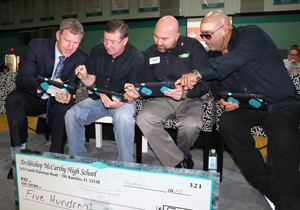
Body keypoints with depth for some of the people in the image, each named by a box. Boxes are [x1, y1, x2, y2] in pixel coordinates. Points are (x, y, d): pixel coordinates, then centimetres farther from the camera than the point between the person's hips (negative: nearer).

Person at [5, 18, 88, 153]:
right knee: (13, 100, -28)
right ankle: (20, 148, -15)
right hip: (34, 98, 1)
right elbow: (21, 79, -23)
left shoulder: (81, 58, -12)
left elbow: (72, 85, -18)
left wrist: (65, 94, -45)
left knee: (65, 107, -33)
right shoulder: (36, 46, -15)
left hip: (57, 102, 0)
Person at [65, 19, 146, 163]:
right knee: (71, 115, -18)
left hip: (123, 100, -4)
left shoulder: (136, 58, -11)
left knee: (123, 117, -38)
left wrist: (119, 103, -32)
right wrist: (84, 77, -16)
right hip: (98, 98, 5)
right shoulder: (97, 51, 3)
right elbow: (91, 81, 8)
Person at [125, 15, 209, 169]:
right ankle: (180, 163, -15)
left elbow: (205, 82, -11)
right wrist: (138, 92, -10)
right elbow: (149, 83, 14)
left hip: (192, 98, -3)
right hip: (163, 99, 4)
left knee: (191, 124, -34)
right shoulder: (150, 53, 9)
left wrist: (185, 92, -31)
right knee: (144, 118, -26)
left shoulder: (193, 47, -4)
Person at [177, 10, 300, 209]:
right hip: (247, 108, 5)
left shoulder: (252, 34, -11)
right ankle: (268, 188, -14)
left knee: (283, 141, -31)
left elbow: (237, 58, -32)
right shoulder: (215, 53, 10)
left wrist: (198, 73, -38)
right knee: (228, 122, -25)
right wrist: (222, 100, -7)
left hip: (282, 105, -5)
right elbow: (216, 84, 16)